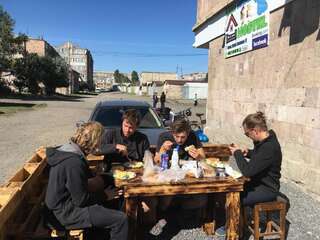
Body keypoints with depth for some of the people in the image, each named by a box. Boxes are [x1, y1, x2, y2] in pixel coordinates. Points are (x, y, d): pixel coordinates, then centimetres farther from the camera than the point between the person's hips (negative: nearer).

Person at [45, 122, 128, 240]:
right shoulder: (74, 162, -30)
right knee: (120, 219, -16)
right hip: (68, 211, -10)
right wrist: (104, 196, -9)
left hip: (66, 202, 10)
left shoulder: (67, 149, 0)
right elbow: (81, 201, -24)